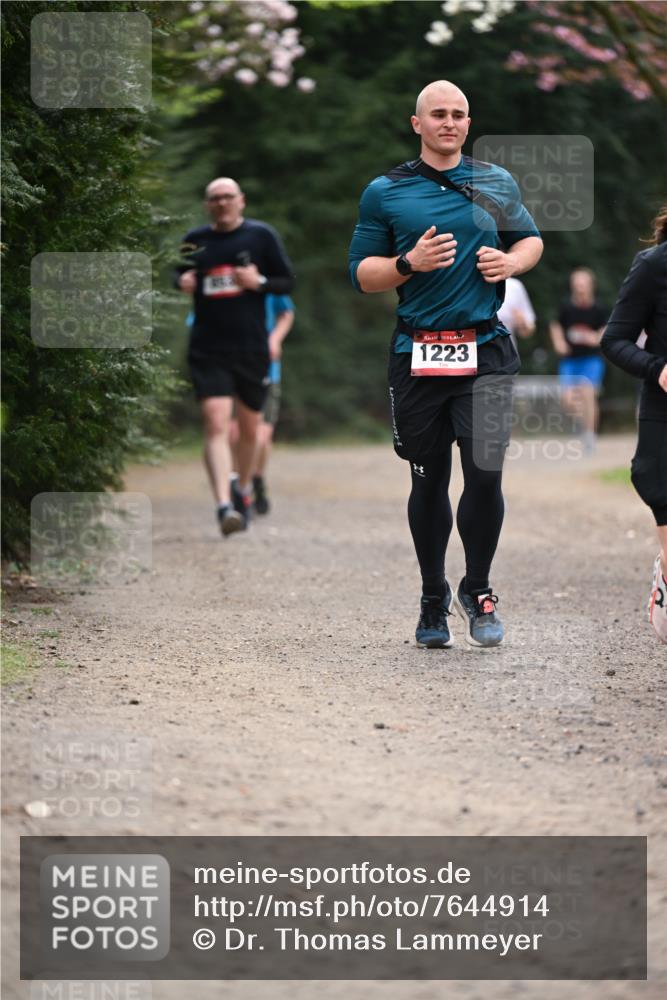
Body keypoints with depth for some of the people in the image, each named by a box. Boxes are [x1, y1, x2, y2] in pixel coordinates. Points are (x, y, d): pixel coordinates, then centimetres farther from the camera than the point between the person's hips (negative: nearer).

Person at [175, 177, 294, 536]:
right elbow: (180, 273, 23)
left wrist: (259, 282, -14)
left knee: (249, 428, 13)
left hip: (251, 348, 1)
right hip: (208, 352, -1)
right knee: (216, 425, -16)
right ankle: (224, 506, -25)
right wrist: (183, 282, -1)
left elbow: (287, 282, 5)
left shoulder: (261, 235, 2)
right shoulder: (195, 240, 6)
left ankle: (243, 488, 39)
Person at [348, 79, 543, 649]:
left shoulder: (497, 184, 11)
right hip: (417, 355, 0)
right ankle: (433, 601, 23)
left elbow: (531, 240, 23)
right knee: (429, 480, 7)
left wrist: (511, 262, 0)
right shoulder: (385, 192, 5)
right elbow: (361, 273, 5)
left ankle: (476, 591, 11)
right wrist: (410, 263, -13)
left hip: (486, 350, 0)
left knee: (485, 473, -10)